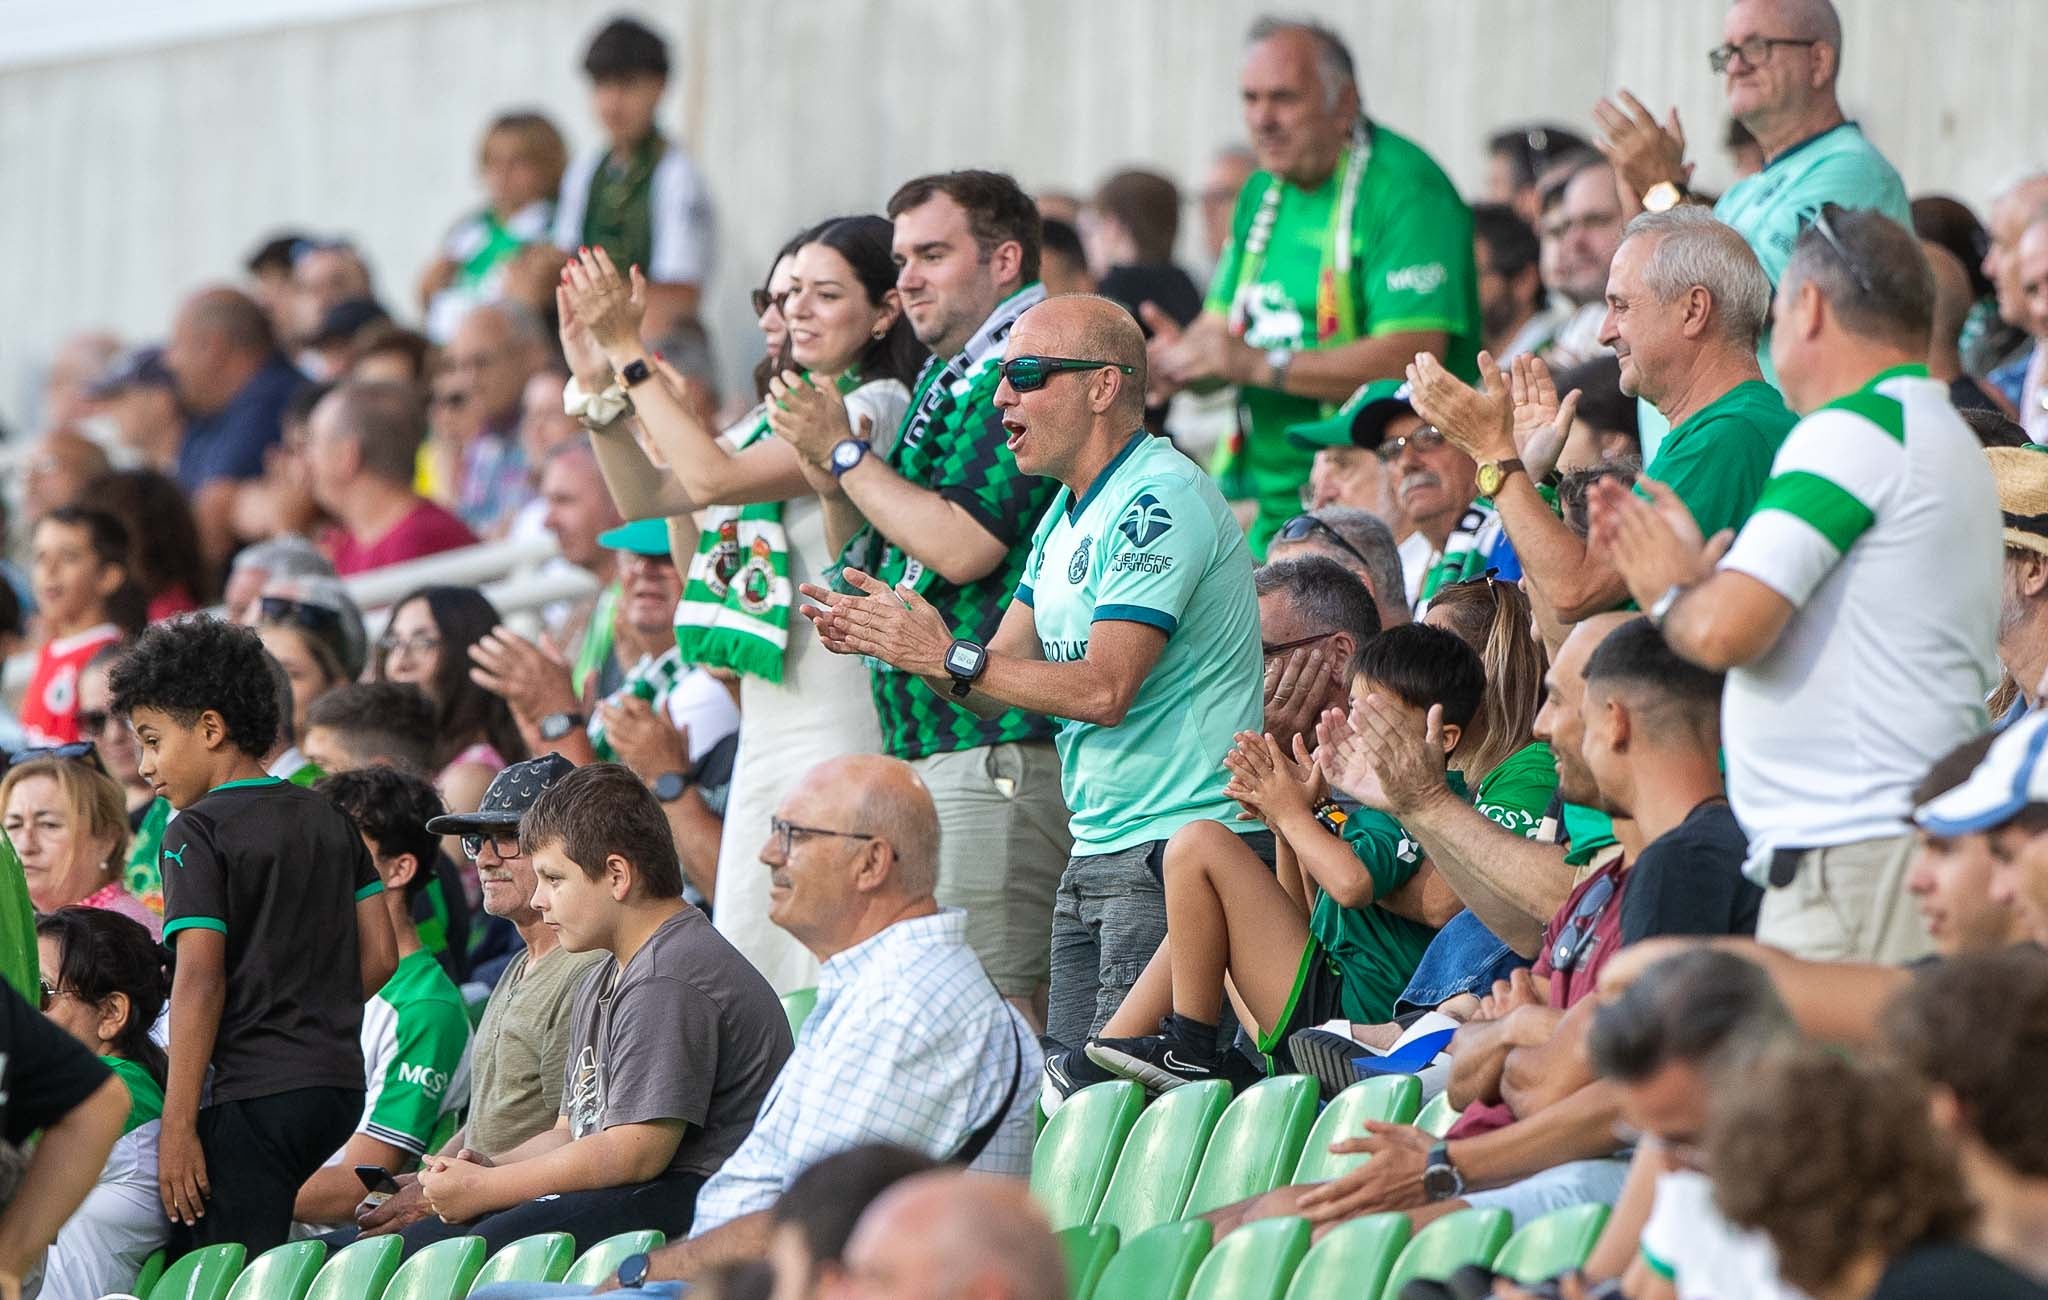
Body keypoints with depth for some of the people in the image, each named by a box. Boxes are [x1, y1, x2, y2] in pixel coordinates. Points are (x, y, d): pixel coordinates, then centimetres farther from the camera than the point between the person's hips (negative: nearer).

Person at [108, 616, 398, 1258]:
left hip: (251, 1096, -8)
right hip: (340, 1084, 8)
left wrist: (178, 1125, -15)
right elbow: (380, 955, 12)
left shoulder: (197, 831, -8)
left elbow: (200, 981, -15)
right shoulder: (329, 819, 13)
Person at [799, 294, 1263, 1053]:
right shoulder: (1069, 514, 17)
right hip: (1095, 858, 10)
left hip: (1177, 849, -10)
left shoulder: (1161, 500, -14)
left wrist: (948, 656, -16)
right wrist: (894, 640, -3)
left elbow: (1103, 690, -21)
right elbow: (996, 689, 15)